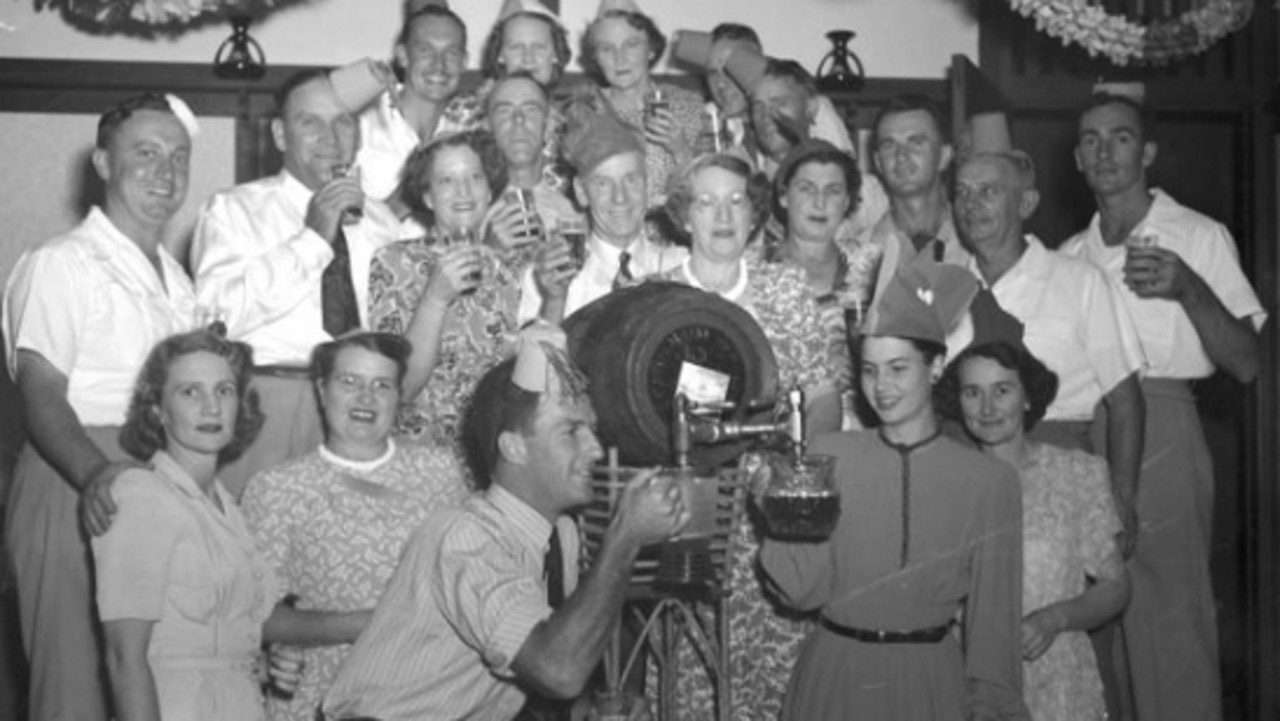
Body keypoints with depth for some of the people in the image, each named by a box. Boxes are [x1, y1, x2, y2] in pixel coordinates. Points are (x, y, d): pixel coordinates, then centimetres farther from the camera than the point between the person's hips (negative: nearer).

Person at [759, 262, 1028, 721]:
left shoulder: (989, 480, -5)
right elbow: (804, 591, -6)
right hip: (834, 673, 1)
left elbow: (992, 617, 0)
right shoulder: (827, 455, -3)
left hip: (931, 678, -1)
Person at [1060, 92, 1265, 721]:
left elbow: (1246, 365, -5)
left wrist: (1189, 289, -18)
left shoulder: (1200, 236, 1)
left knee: (1169, 616, -5)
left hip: (1159, 430, -4)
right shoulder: (1070, 256, 14)